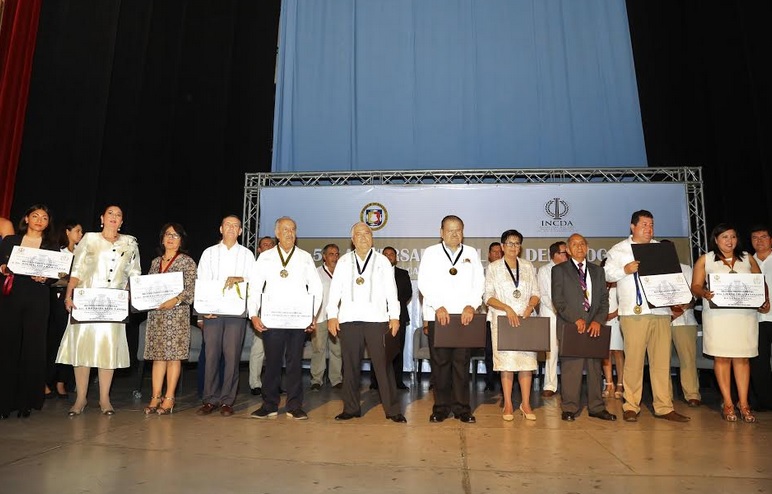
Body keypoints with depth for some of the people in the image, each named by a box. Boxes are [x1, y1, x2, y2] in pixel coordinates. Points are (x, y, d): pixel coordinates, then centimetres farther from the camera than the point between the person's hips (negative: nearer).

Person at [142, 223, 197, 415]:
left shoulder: (187, 261, 0)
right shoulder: (155, 262, 17)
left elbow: (190, 289, -7)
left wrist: (176, 300, -21)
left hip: (177, 313, -5)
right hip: (155, 314, 5)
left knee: (173, 355, -3)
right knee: (157, 355, 5)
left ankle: (169, 398, 3)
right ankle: (156, 397, 10)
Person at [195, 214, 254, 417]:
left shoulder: (246, 254, 11)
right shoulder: (209, 253, 12)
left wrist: (239, 279, -17)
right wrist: (201, 312, -4)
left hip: (236, 312, 0)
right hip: (211, 312, 1)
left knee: (232, 356, -1)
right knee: (211, 355, -1)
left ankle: (227, 401, 6)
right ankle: (210, 400, 8)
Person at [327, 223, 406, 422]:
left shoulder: (382, 261, 10)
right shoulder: (344, 262, 12)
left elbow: (391, 290, 6)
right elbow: (335, 290, 9)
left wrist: (395, 316, -1)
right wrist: (332, 316, 1)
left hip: (376, 319, -1)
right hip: (348, 320, 2)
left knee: (383, 365, -3)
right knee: (350, 366, 7)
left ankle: (392, 410, 4)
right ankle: (351, 408, 17)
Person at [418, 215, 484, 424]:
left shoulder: (471, 253, 14)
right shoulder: (431, 252, 9)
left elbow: (479, 283, 6)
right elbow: (424, 282, -1)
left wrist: (471, 305, -11)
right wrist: (438, 306, -14)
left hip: (465, 316, 1)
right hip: (437, 315, -1)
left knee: (462, 361, 2)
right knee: (440, 361, 1)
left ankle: (462, 408, 10)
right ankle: (441, 407, 11)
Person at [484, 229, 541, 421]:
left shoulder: (528, 267, 13)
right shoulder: (493, 267, 5)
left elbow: (536, 294, 11)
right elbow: (488, 296, -1)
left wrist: (530, 306, -9)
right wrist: (508, 309, -14)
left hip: (526, 319, 2)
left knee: (527, 360, -1)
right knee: (506, 361, -3)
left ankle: (526, 403, 9)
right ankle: (508, 404, 6)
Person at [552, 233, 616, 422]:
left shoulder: (597, 271, 17)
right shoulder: (559, 270, 5)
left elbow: (604, 299, 11)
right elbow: (558, 300, -3)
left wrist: (598, 321, -5)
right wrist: (576, 319, -12)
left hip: (594, 326, 4)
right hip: (570, 325, -4)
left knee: (595, 367, 6)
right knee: (571, 367, -4)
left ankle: (596, 407, 16)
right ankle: (569, 408, 3)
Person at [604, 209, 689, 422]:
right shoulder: (619, 250, 8)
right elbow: (607, 274, 3)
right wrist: (625, 270, -13)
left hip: (661, 311, 4)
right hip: (634, 312, -4)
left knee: (662, 360, 4)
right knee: (634, 360, -3)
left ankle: (664, 407, 12)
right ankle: (631, 407, 6)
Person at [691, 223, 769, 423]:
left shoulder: (747, 258, 14)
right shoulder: (705, 259, 6)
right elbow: (695, 286, 1)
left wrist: (765, 300, -4)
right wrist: (704, 293, -20)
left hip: (745, 315, 2)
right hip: (717, 315, -2)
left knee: (742, 358, 3)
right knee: (721, 357, 0)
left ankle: (743, 403, 9)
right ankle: (727, 403, 7)